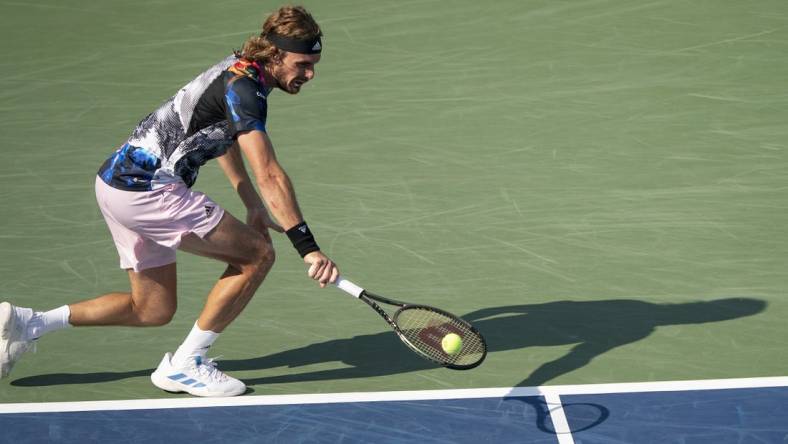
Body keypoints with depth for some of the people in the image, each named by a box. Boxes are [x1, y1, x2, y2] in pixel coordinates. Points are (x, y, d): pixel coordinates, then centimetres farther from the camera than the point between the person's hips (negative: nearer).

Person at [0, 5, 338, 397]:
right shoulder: (244, 90, -18)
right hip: (145, 189, -10)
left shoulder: (239, 69, 13)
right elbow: (269, 176, -27)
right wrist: (308, 248, -29)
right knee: (256, 255, -8)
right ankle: (184, 365, -2)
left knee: (154, 310, 16)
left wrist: (252, 206, 27)